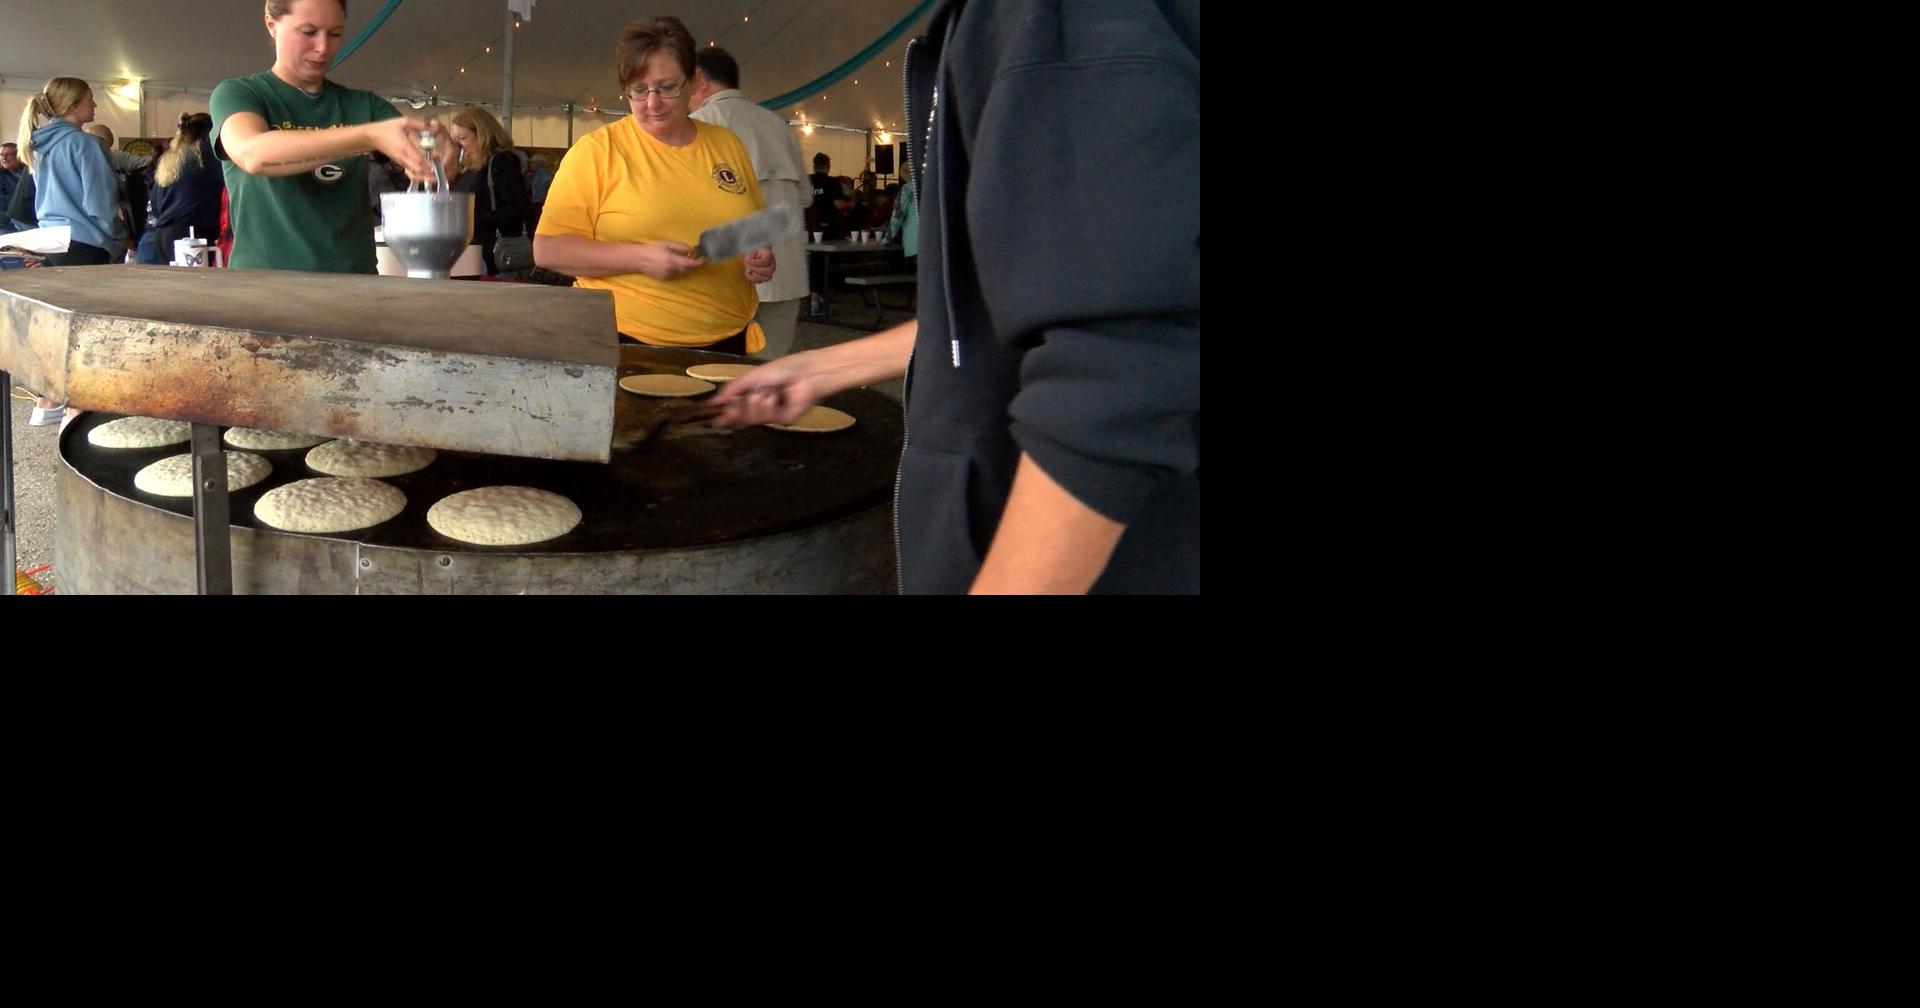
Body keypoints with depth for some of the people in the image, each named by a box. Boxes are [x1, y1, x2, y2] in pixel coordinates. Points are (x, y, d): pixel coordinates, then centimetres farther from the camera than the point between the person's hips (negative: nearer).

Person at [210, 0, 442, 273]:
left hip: (353, 281, 4)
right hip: (265, 280, -4)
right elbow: (253, 154, -18)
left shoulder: (364, 105, 14)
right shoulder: (238, 94, 3)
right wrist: (371, 136, -28)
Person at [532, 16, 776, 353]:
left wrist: (761, 257, -5)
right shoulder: (597, 150, -5)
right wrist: (639, 258, -21)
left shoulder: (728, 146, 7)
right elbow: (548, 249, -9)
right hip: (627, 346, -3)